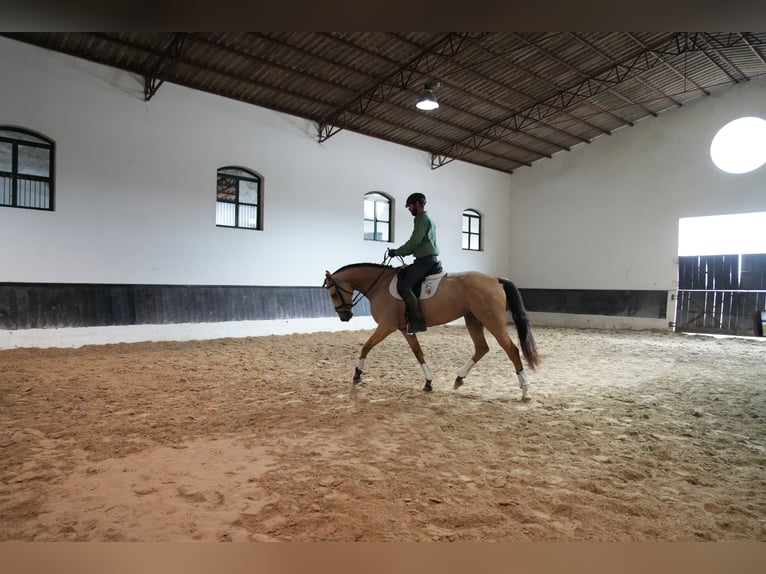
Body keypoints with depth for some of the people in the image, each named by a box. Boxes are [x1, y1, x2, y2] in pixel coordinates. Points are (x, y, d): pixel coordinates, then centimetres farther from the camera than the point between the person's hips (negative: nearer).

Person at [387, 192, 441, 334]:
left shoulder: (422, 218, -8)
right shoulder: (427, 219, 24)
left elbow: (414, 241, -17)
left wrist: (397, 252, -6)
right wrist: (399, 252, 17)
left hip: (426, 260, -11)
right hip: (428, 259, 11)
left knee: (404, 286, -19)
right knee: (400, 275, 17)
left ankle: (418, 321, -20)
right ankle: (412, 315, 17)